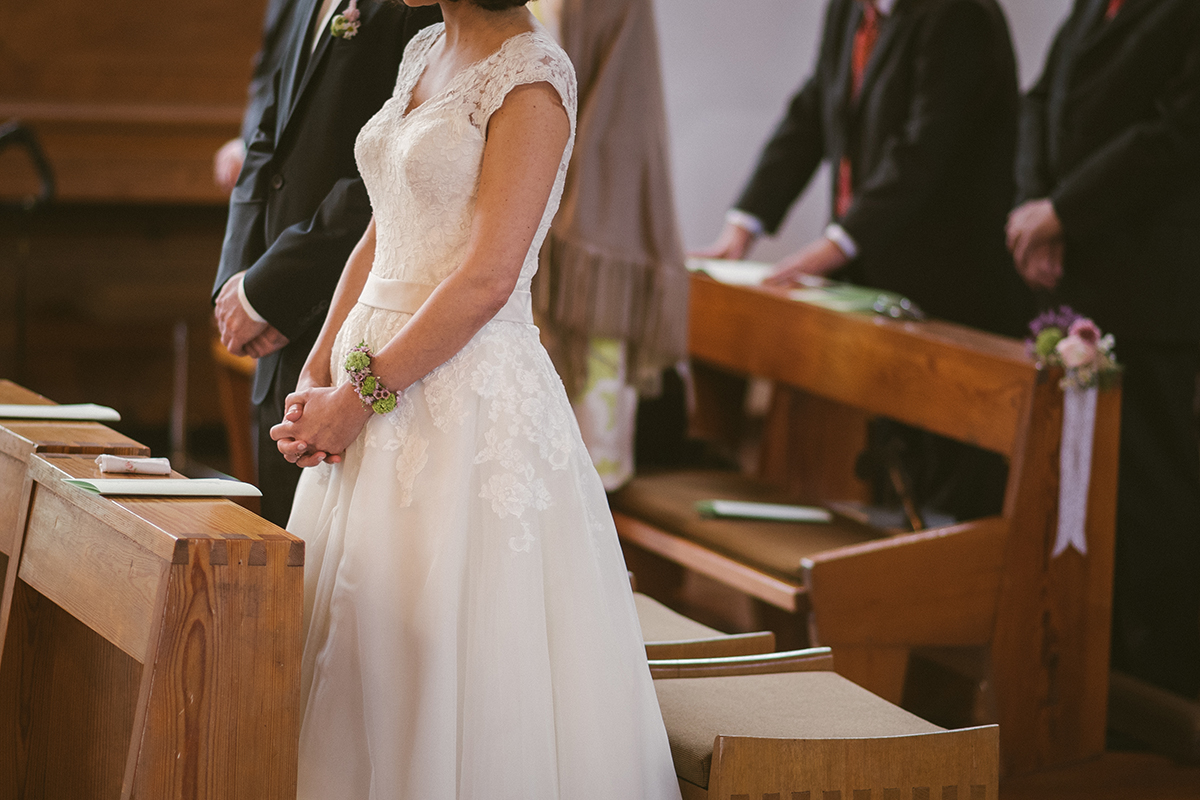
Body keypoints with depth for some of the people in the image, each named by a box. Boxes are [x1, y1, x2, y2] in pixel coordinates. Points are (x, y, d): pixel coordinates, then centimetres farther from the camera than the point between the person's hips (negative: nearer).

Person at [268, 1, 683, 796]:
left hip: (470, 394, -8)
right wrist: (317, 376, 5)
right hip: (375, 380, 8)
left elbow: (486, 280, -18)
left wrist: (362, 393, -14)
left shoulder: (532, 75, -13)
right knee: (361, 653, 10)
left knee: (452, 657, -2)